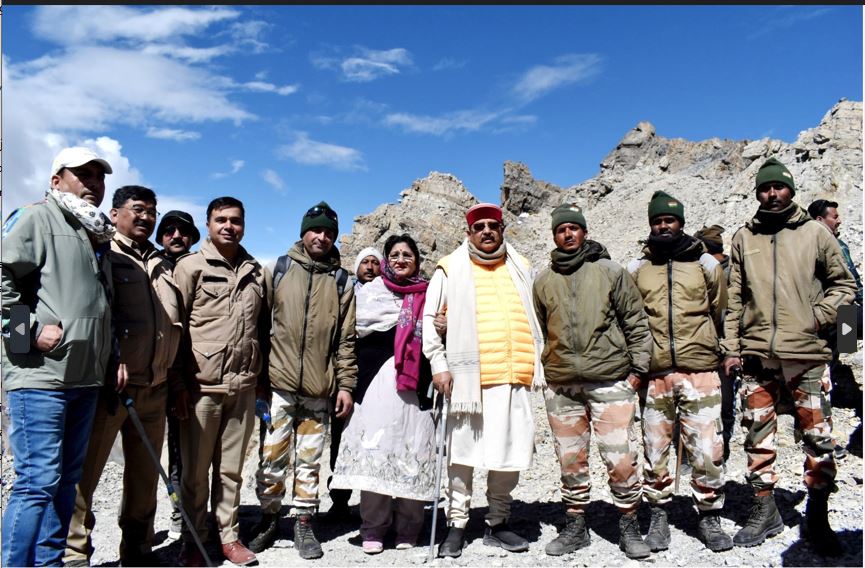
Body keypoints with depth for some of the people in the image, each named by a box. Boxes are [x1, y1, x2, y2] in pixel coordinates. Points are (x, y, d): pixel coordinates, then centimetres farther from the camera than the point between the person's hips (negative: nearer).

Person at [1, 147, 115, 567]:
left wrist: (113, 359, 17)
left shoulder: (97, 234, 20)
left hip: (85, 377, 8)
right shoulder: (37, 218, -3)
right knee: (38, 482, -7)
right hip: (40, 374, -8)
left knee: (66, 481, 12)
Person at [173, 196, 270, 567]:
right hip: (202, 386, -3)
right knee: (196, 470, 7)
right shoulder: (191, 266, 1)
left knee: (231, 469, 12)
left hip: (244, 387, 3)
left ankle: (228, 535, 25)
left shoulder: (257, 273, 13)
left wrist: (263, 379, 13)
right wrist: (179, 383, -8)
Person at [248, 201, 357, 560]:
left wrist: (345, 384, 1)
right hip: (279, 383, -1)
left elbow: (346, 339, 7)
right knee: (272, 457, 3)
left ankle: (304, 523, 24)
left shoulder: (341, 281, 8)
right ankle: (269, 517, 24)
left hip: (319, 388, 1)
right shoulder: (280, 270, 6)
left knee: (310, 460, 9)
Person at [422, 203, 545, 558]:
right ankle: (456, 525, 16)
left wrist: (537, 366, 15)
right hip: (467, 378, -3)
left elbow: (536, 320, 21)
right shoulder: (451, 269, 6)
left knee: (509, 454, 7)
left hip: (514, 378, 3)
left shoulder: (521, 268, 17)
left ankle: (497, 523, 24)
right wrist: (438, 365, -3)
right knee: (462, 453, 1)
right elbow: (429, 318, 5)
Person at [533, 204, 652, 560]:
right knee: (571, 461, 11)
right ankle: (575, 527, 26)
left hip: (610, 381, -2)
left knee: (620, 459, -3)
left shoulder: (610, 271, 4)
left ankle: (629, 527, 17)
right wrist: (543, 371, 15)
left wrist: (637, 368, 0)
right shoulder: (544, 281, 11)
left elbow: (636, 322, 4)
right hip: (561, 387, 3)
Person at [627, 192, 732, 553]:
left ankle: (709, 517, 18)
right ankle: (658, 516, 22)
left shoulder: (706, 264, 6)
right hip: (654, 374, 1)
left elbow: (722, 313, 13)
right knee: (655, 449, 7)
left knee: (706, 449, -1)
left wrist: (717, 352, 13)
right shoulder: (636, 269, 8)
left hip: (699, 371, -1)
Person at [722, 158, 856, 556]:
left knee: (818, 437, 3)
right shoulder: (743, 238, 9)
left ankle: (817, 517, 19)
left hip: (806, 352, -1)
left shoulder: (814, 233, 5)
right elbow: (734, 299, 9)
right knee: (757, 435, 7)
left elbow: (843, 283, 11)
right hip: (757, 353, 2)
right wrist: (731, 348, 5)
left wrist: (820, 315, -6)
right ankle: (764, 511, 21)